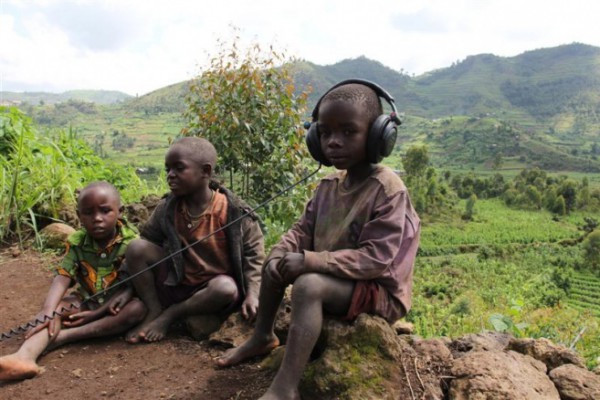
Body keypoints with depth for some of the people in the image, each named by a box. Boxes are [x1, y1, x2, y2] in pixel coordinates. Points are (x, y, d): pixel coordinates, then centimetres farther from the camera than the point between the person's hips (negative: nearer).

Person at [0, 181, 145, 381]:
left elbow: (132, 285, -19)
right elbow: (63, 277, -17)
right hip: (85, 301, 3)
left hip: (115, 305, -3)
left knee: (138, 308, -33)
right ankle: (25, 355, -50)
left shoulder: (131, 241, -16)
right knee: (56, 306, -23)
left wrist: (96, 314, -25)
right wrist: (48, 312, -35)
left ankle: (59, 337, -33)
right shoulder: (77, 242, -6)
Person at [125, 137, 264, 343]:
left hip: (213, 286, -2)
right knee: (136, 247, -16)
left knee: (227, 288, -37)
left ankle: (171, 313, -11)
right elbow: (145, 245, 2)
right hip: (176, 284, 3)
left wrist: (252, 294, -23)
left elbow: (253, 254, -11)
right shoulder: (166, 209, -7)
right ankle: (154, 311, -5)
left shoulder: (234, 211, -17)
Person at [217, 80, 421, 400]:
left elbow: (376, 259, -30)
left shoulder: (388, 190, -24)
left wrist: (311, 261, -33)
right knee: (274, 266, 10)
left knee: (308, 285, -33)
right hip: (333, 276, 9)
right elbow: (303, 230, 6)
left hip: (379, 290, -8)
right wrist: (281, 254, -16)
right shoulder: (329, 185, 1)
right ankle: (262, 337, 26)